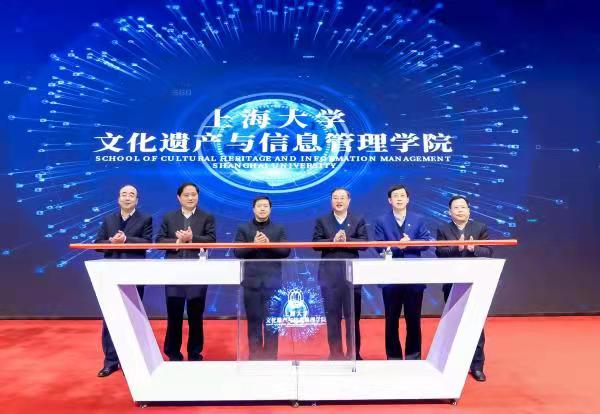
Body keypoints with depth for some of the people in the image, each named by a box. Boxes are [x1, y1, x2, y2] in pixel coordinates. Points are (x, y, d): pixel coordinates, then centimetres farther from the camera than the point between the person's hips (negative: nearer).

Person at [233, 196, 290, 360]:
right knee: (253, 321, 6)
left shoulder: (279, 229, 8)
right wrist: (253, 244, -19)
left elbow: (286, 251, -2)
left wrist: (269, 244, -18)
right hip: (252, 282, 0)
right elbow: (237, 252, -3)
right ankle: (254, 355, 17)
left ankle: (271, 355, 15)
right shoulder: (243, 229, 6)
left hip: (272, 282, 0)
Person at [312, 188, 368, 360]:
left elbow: (364, 243, -4)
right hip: (329, 275, 0)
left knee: (353, 316, 7)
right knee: (332, 316, 7)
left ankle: (354, 353, 19)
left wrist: (347, 240, -18)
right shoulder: (322, 221, 7)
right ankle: (335, 353, 19)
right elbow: (315, 243, -3)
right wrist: (333, 241, -18)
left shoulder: (358, 220, 7)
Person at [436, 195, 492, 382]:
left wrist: (473, 248, -22)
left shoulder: (480, 228, 5)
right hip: (452, 284, 1)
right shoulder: (443, 230, 4)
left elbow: (488, 252, -3)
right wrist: (457, 248, -24)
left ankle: (477, 365, 15)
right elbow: (439, 253, -9)